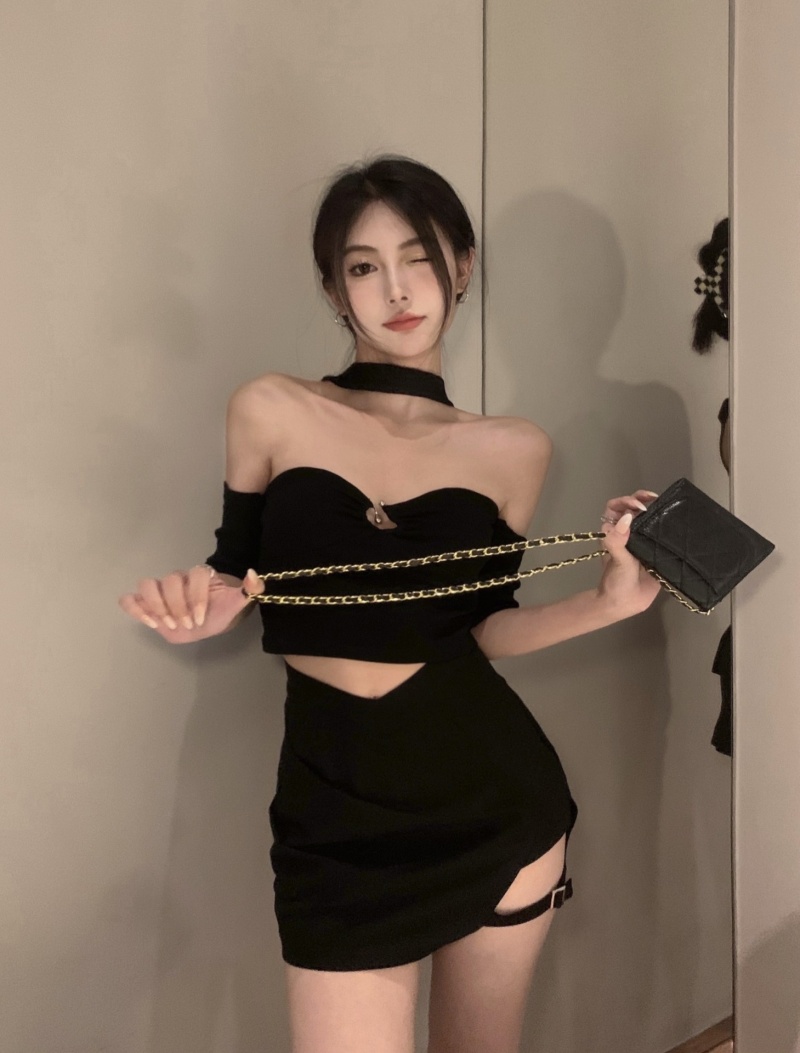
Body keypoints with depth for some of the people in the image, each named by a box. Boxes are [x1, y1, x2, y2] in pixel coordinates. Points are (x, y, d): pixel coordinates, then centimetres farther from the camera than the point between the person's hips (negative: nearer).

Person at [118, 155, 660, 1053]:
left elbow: (483, 627, 4)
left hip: (494, 798, 2)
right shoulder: (271, 411, -4)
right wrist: (198, 606, -17)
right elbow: (239, 580, 6)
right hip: (336, 810, -1)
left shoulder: (513, 448, 0)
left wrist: (608, 601, -11)